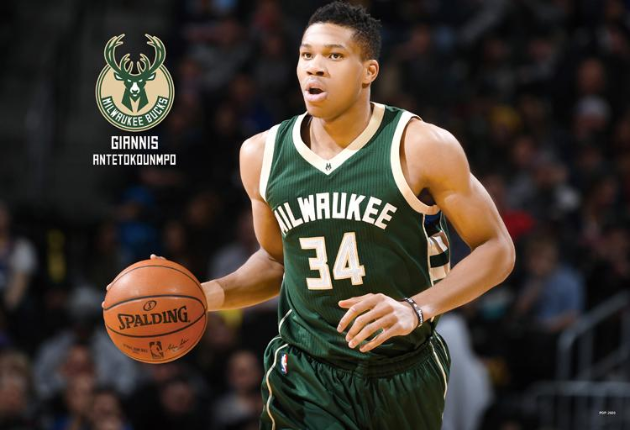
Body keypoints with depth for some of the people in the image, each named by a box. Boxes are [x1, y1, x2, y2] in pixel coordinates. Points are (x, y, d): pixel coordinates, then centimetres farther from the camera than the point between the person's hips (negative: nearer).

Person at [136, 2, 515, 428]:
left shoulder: (420, 147, -12)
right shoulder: (263, 155, 0)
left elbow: (497, 248, -8)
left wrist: (416, 309, -22)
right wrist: (215, 294, -3)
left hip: (405, 375, -1)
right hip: (307, 377, 1)